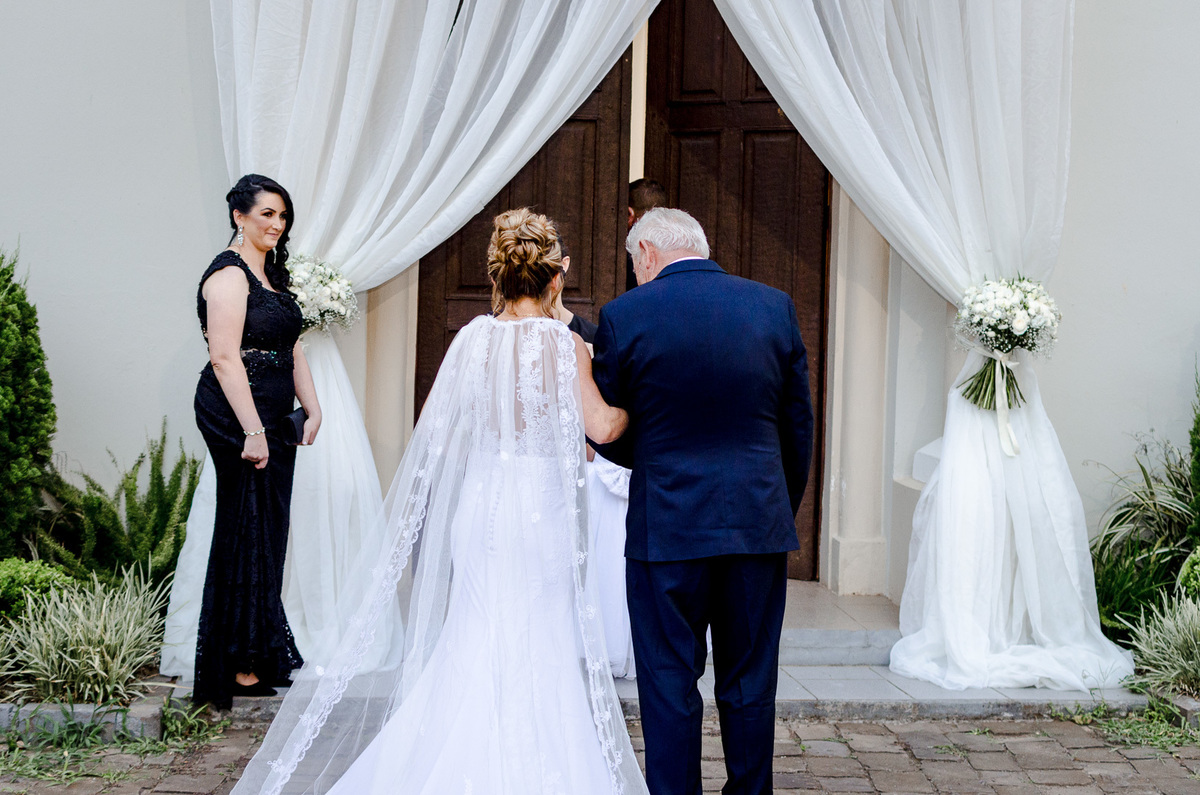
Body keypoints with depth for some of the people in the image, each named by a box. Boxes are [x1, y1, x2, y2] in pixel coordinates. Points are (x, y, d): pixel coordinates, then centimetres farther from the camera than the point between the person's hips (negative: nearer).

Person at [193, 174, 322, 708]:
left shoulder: (271, 273, 17)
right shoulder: (229, 275, -12)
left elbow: (291, 349, 19)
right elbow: (225, 358, -19)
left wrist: (313, 408, 10)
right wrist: (252, 430, -23)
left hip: (273, 418, 9)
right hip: (239, 418, -9)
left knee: (269, 534, 12)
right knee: (246, 534, -4)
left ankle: (265, 654, 20)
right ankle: (238, 667, 4)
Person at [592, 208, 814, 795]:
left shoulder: (624, 316, -6)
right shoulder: (775, 306, 3)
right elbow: (798, 426, 7)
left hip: (667, 525, -3)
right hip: (760, 524, 3)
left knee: (669, 686, 7)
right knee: (750, 685, 13)